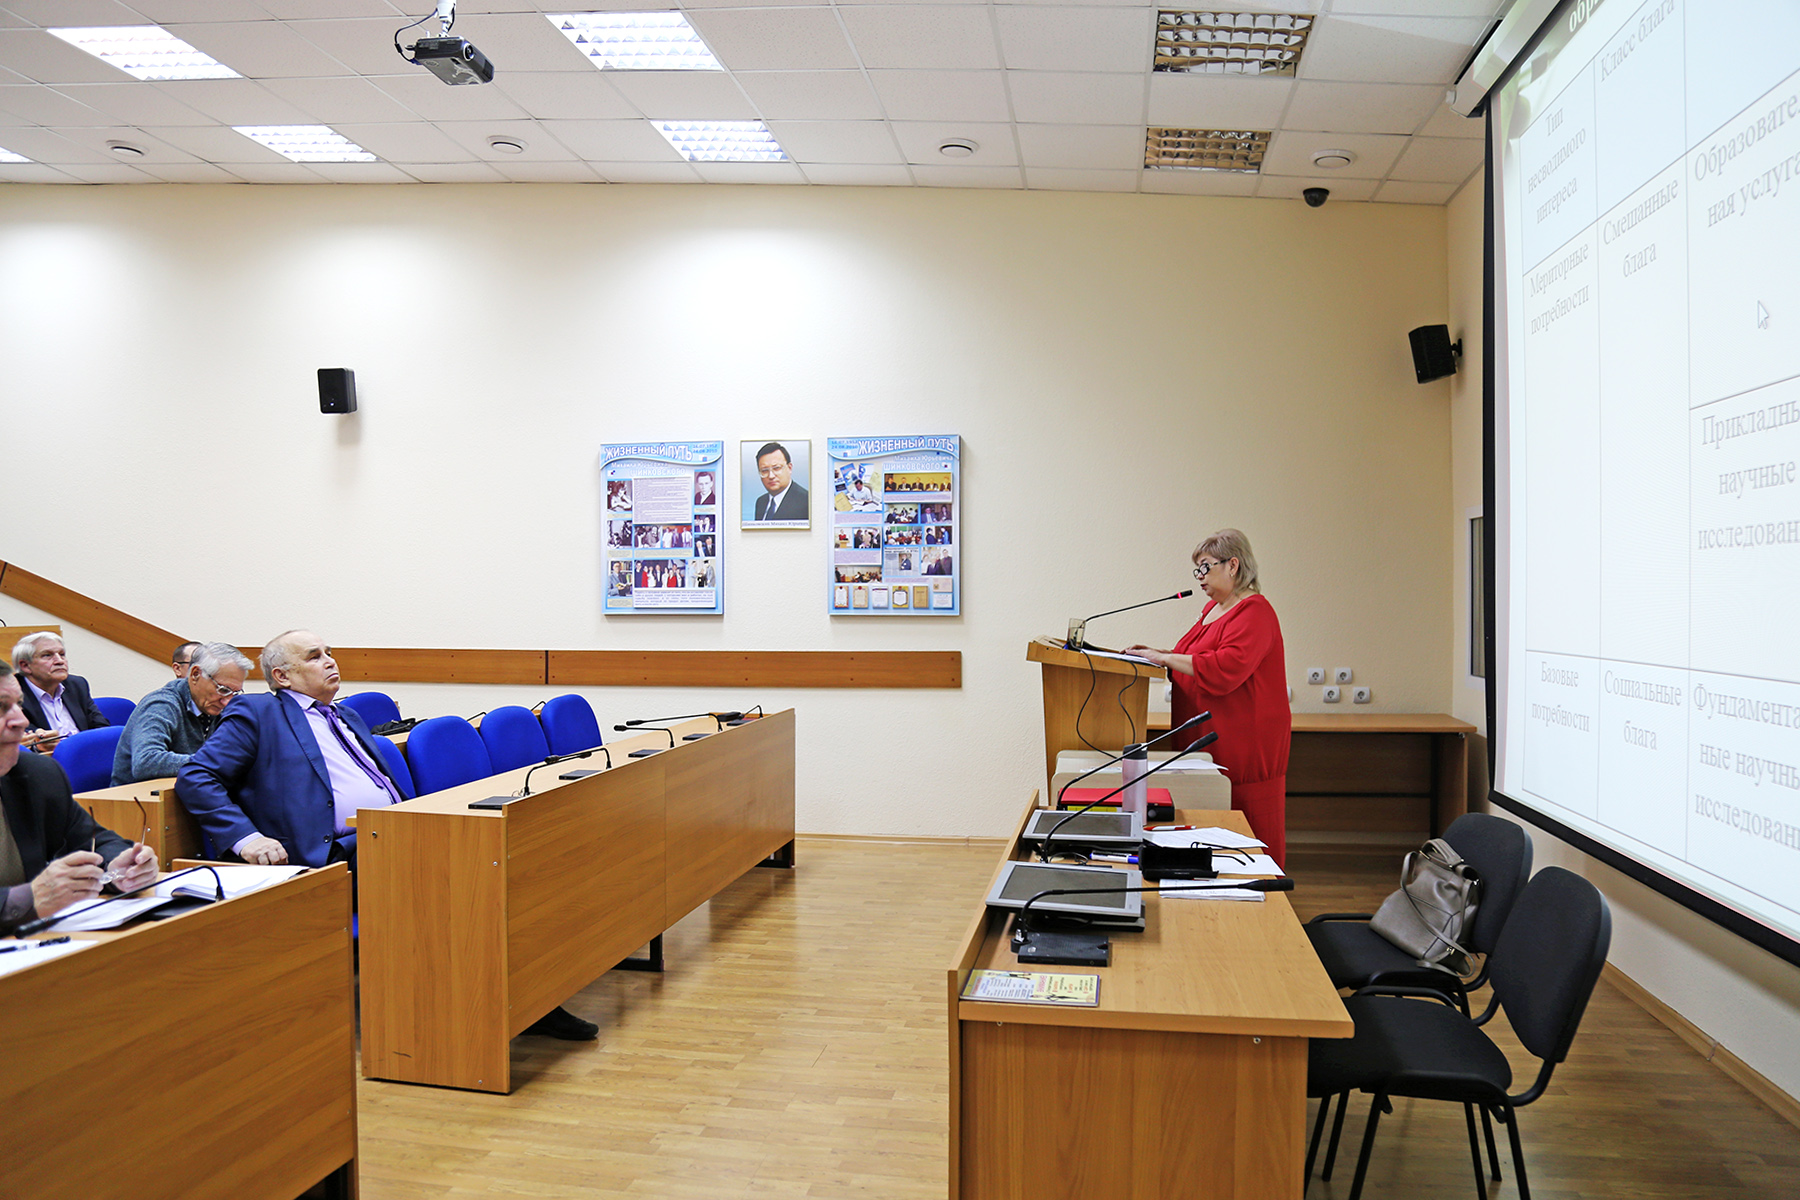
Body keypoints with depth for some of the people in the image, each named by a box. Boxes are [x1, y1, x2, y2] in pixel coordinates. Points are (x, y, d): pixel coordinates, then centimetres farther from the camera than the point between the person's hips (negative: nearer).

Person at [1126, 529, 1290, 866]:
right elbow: (1195, 660, 28)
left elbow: (1225, 669, -26)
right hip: (1208, 745, 9)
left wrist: (1165, 658, -21)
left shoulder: (1254, 612, -13)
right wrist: (1159, 654, 11)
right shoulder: (1214, 608, 17)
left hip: (1244, 747, -9)